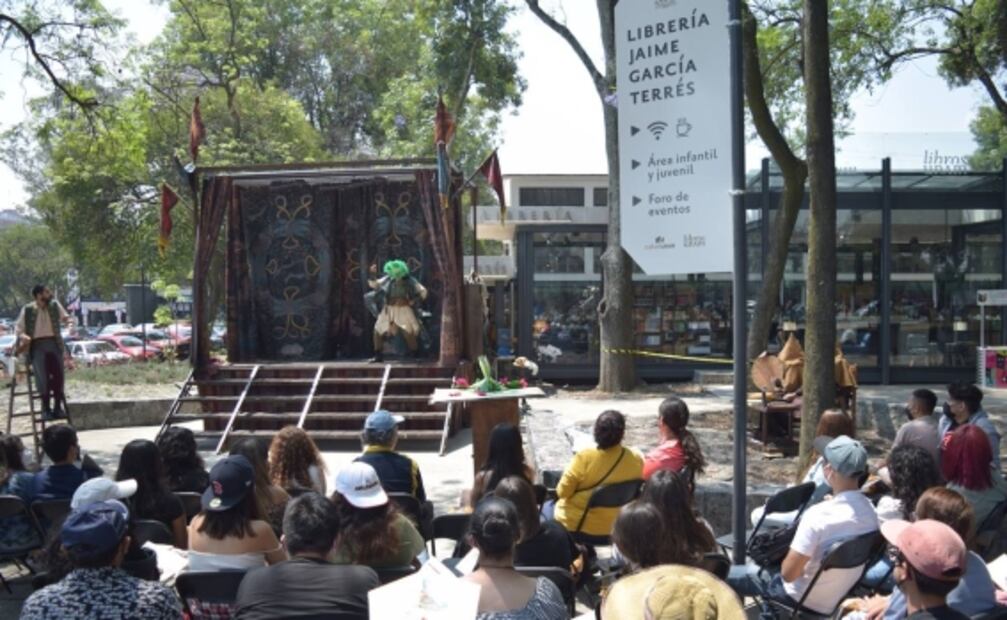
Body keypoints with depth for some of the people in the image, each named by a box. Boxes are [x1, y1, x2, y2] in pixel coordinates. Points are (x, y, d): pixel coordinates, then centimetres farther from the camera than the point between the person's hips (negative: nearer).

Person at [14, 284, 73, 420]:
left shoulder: (55, 305, 8)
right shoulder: (27, 310, 1)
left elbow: (65, 317, 20)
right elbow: (18, 327, 7)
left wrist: (69, 321, -3)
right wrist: (22, 335, -14)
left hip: (53, 343, 3)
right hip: (37, 345, -3)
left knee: (58, 374, -4)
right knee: (43, 376, -13)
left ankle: (58, 407, 5)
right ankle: (46, 409, -6)